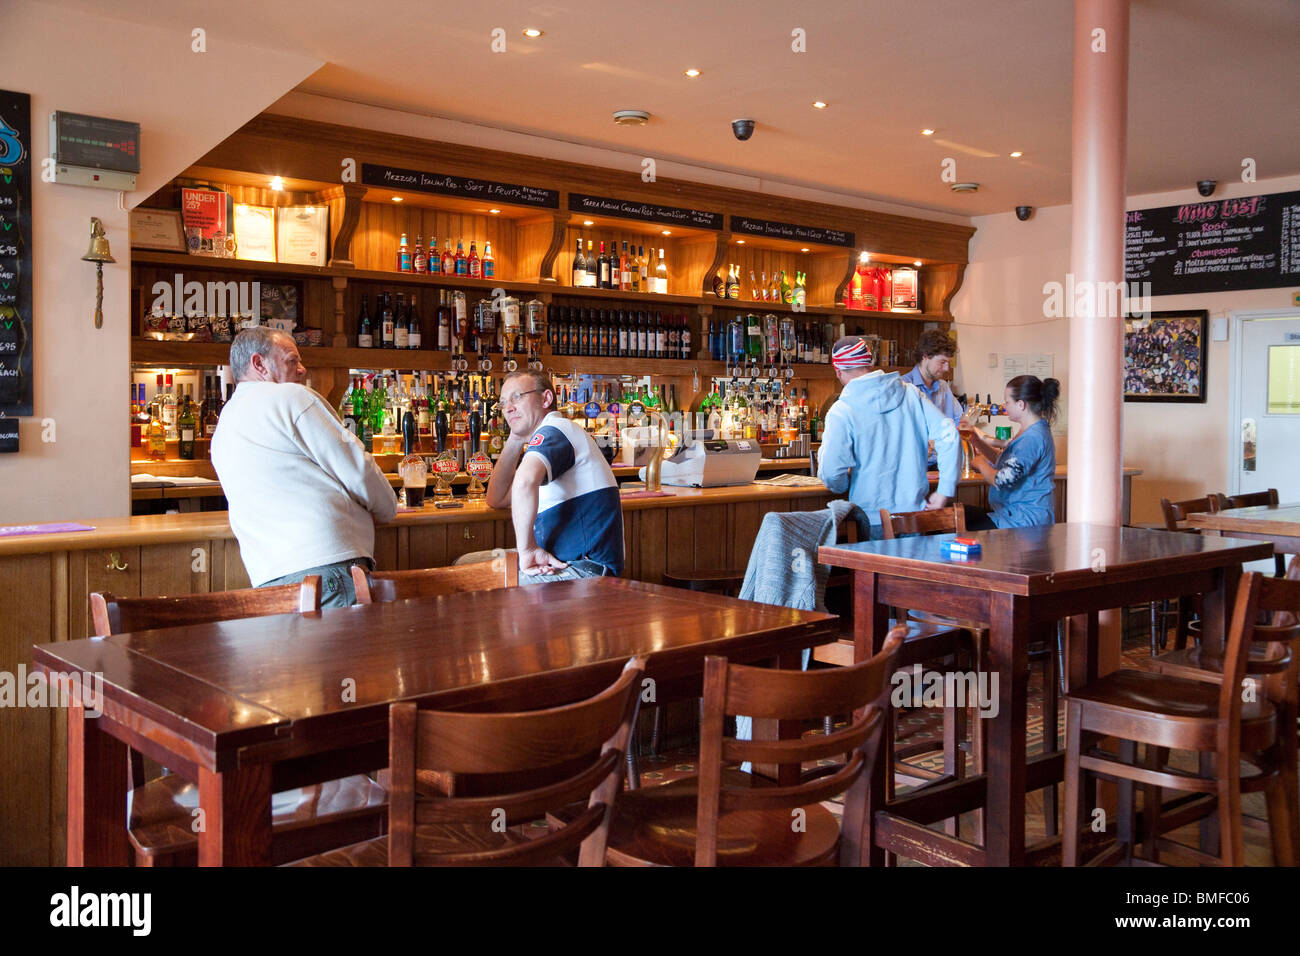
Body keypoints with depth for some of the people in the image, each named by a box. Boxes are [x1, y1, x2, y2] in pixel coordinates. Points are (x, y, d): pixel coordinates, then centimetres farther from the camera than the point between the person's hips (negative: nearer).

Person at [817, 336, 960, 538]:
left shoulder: (841, 412, -11)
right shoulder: (910, 393, 2)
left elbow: (831, 473, -16)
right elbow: (948, 434, -2)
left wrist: (843, 485, 8)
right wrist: (945, 491, 0)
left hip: (873, 522, -4)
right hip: (915, 511, 4)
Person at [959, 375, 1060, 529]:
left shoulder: (1033, 438, -22)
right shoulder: (1030, 431, 12)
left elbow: (1002, 481, -26)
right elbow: (1002, 459, 23)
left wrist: (981, 463, -6)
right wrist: (975, 439, 9)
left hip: (1025, 523, -10)